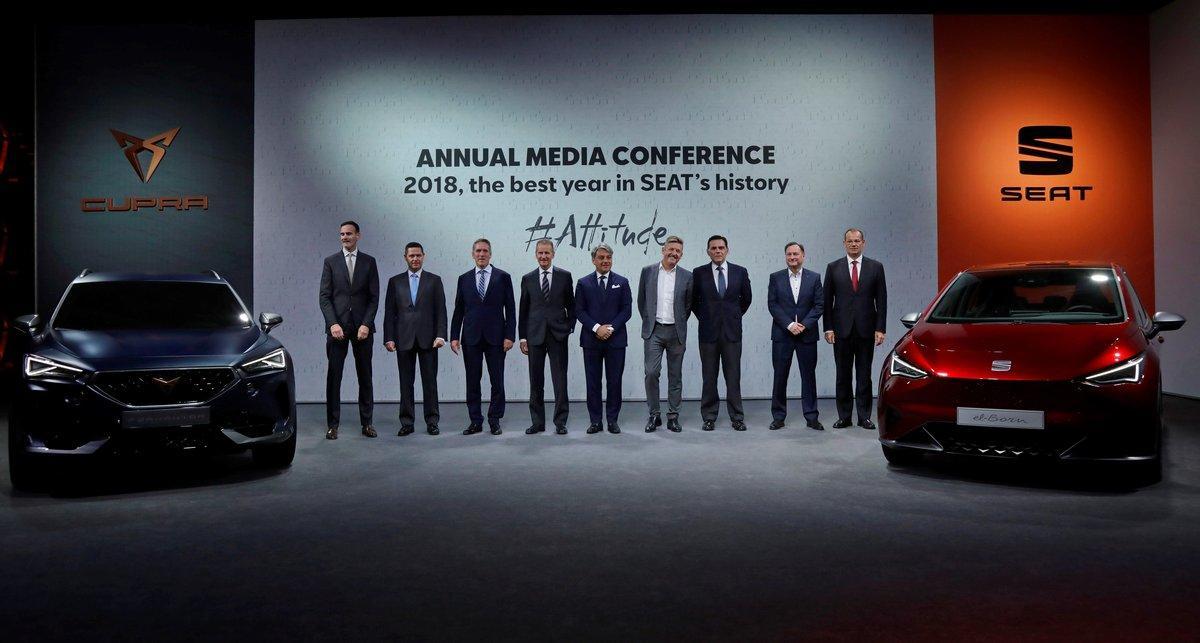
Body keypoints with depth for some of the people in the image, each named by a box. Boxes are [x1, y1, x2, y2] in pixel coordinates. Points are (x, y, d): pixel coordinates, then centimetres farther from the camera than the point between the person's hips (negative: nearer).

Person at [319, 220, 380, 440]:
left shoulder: (369, 262, 7)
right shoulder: (331, 261, 6)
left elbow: (374, 297, 3)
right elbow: (325, 297, 1)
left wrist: (366, 324, -9)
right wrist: (333, 324, -11)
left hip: (362, 326, 1)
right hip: (337, 326, 0)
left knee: (365, 376, 5)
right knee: (334, 376, 0)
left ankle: (366, 423, 12)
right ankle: (332, 425, 5)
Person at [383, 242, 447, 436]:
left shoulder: (434, 280, 6)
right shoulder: (395, 281, 9)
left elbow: (440, 311, 1)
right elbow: (389, 312, 6)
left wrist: (440, 335, -9)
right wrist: (389, 338, -2)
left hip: (427, 338, -1)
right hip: (404, 339, 1)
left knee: (430, 381, 2)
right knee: (406, 382, 4)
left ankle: (432, 421, 10)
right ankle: (407, 422, 11)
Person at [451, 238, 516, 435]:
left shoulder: (503, 277, 3)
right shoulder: (464, 278, 9)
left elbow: (510, 309, 1)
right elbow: (458, 310, 9)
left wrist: (510, 336, -7)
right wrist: (454, 336, 2)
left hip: (495, 337, -2)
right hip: (471, 338, 2)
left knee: (497, 381, 2)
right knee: (472, 381, 5)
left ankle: (494, 420, 13)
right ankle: (475, 421, 13)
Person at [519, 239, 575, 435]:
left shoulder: (564, 276, 4)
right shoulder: (528, 278, 7)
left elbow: (571, 305, 9)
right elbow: (523, 309, 9)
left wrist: (570, 327, -1)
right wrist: (522, 337, 5)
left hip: (558, 334, -1)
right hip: (535, 335, 2)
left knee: (560, 380, -1)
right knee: (536, 381, 6)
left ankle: (560, 422, 7)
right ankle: (537, 422, 14)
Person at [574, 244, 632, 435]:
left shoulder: (622, 282, 6)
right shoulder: (583, 283, 5)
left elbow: (627, 310, 1)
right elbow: (579, 311, 0)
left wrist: (611, 327, -11)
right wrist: (596, 328, -12)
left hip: (616, 339, 0)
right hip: (591, 340, 0)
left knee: (614, 381, 3)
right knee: (593, 382, 4)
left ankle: (612, 420, 11)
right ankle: (595, 421, 11)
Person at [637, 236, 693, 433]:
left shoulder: (687, 276, 3)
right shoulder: (648, 271, 4)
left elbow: (689, 304, 11)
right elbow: (641, 300, 10)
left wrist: (680, 323, 9)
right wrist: (648, 322, 8)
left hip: (676, 332, 1)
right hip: (653, 330, -1)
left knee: (675, 376, 6)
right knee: (651, 372, -8)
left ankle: (673, 416, 14)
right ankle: (654, 415, 4)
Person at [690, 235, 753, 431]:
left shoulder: (740, 272, 4)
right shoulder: (699, 273, 1)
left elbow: (746, 297, 16)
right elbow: (693, 300, 12)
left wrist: (735, 316, 13)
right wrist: (704, 318, 9)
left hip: (732, 331, 0)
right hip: (708, 332, 0)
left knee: (733, 376, 2)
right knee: (709, 377, 5)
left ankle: (737, 417, 9)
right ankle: (709, 417, 12)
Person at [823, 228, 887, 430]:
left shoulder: (875, 267, 5)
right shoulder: (833, 267, 5)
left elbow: (881, 300, 3)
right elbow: (827, 300, 4)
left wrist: (880, 328, -4)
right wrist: (828, 328, -3)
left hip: (866, 329, 0)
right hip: (842, 330, 0)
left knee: (864, 375, 5)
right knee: (843, 375, 5)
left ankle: (864, 416, 11)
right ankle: (844, 416, 12)